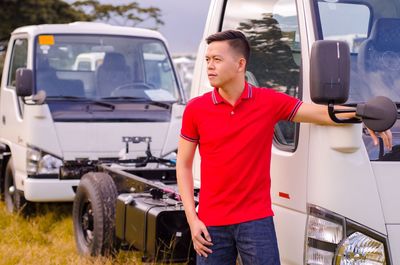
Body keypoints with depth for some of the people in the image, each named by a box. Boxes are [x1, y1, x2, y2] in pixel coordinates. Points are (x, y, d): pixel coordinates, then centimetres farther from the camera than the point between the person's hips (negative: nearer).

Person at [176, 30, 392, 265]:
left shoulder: (269, 102, -1)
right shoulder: (196, 109, 1)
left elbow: (324, 113, 1)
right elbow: (184, 165, 5)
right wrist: (192, 219, -2)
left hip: (256, 219, -1)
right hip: (211, 224, 1)